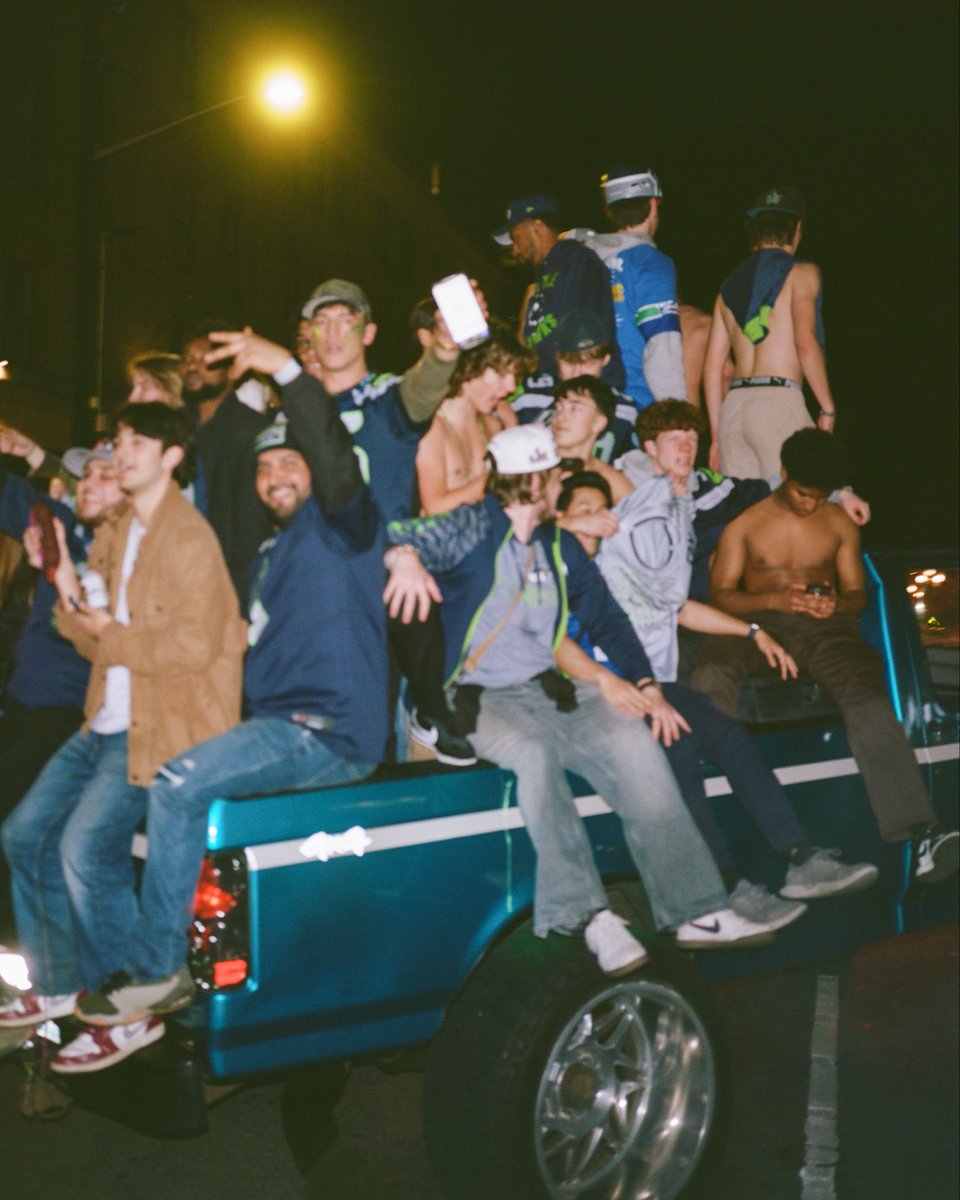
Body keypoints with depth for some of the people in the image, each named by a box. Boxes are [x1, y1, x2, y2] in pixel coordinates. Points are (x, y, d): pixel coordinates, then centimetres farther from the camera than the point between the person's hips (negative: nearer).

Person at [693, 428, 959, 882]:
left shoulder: (841, 525, 20)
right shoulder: (744, 525, 12)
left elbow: (858, 594, 18)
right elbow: (720, 595, 6)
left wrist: (837, 603, -8)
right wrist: (773, 599, -13)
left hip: (825, 625, 1)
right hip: (759, 622, -1)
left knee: (866, 693, -31)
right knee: (714, 674, -37)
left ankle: (917, 832, -41)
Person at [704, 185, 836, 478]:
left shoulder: (731, 284, 20)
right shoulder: (801, 273, 3)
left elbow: (712, 368, 16)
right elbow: (805, 342, -12)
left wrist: (717, 436, 19)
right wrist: (827, 407, -7)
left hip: (733, 405, 6)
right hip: (779, 400, -6)